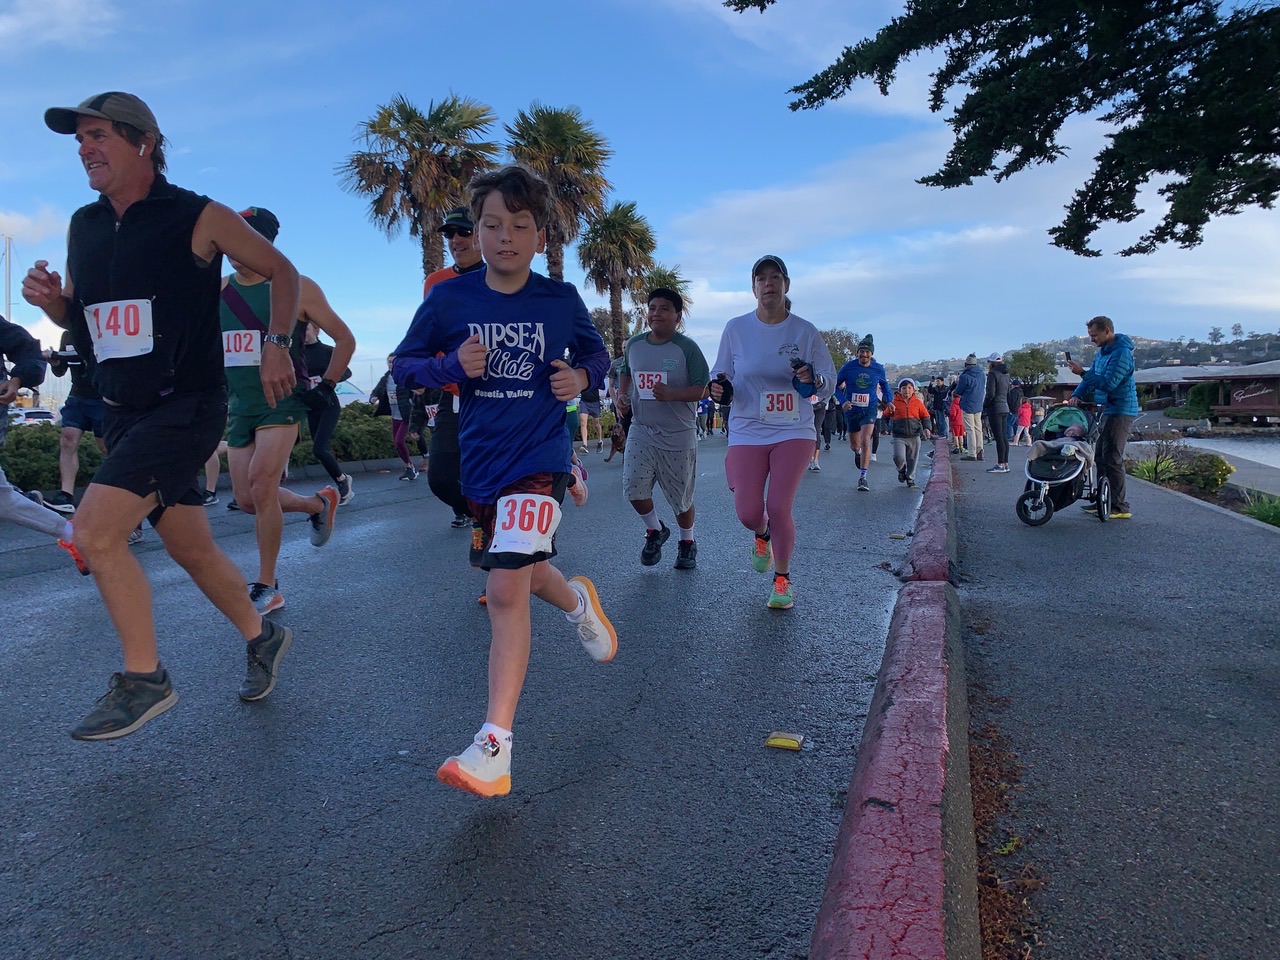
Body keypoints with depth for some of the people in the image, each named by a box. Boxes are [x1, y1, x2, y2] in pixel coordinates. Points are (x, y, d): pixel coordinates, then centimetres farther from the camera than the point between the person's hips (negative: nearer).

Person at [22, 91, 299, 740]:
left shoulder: (200, 218, -7)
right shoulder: (82, 226, 11)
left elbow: (281, 271, 2)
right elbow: (84, 326, 19)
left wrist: (275, 343, -10)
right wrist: (51, 300, -2)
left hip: (186, 407, -7)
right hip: (121, 413, 7)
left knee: (95, 530, -17)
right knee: (190, 548, 13)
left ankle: (144, 680, -1)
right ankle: (262, 636, 34)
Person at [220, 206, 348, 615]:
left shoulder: (296, 287, -4)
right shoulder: (219, 291, 10)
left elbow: (345, 339, 2)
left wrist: (326, 386, -2)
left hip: (283, 401, -6)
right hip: (239, 406, 6)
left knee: (261, 486, -19)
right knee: (248, 500, 6)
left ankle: (267, 587, -7)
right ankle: (319, 504, 33)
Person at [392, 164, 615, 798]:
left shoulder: (561, 300, -2)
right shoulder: (449, 300, -1)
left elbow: (595, 353, 15)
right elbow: (405, 364, 5)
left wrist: (582, 376, -8)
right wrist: (452, 366, -15)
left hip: (538, 457, -4)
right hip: (479, 460, 4)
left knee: (506, 589, -16)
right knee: (523, 573, 21)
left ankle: (494, 745, -12)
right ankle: (578, 602, 56)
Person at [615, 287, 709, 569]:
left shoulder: (687, 348, -10)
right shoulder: (634, 344, 4)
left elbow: (702, 389, -12)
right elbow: (625, 373, 22)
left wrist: (670, 394, -28)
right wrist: (621, 393, 1)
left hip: (678, 436, -3)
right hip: (641, 431, 4)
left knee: (681, 498, 7)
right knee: (633, 488, -8)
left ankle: (687, 542, 33)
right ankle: (655, 530, 20)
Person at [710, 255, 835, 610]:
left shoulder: (805, 331, 0)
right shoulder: (735, 329, 1)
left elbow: (828, 383, 3)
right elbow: (722, 377, 9)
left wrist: (813, 380, -20)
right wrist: (718, 389, -14)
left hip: (794, 431, -1)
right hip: (747, 431, 1)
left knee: (779, 508, -10)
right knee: (748, 512, -7)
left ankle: (782, 579, 15)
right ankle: (762, 535, 34)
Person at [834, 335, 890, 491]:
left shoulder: (878, 369, -6)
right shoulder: (848, 367, -10)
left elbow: (884, 384, 15)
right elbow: (835, 386, 0)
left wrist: (889, 401, 4)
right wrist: (843, 401, -15)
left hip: (870, 410, -1)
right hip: (852, 410, 1)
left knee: (865, 441, -20)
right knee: (854, 446, 13)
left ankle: (863, 478, -13)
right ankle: (858, 453, 54)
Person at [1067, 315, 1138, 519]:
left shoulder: (1122, 353, -17)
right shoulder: (1102, 352, 15)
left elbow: (1108, 383, -24)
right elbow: (1092, 377, 17)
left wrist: (1082, 373, -26)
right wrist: (1076, 395, 0)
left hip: (1121, 411, -10)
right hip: (1109, 410, 10)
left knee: (1113, 459, -10)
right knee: (1101, 456, 12)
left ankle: (1120, 507, -7)